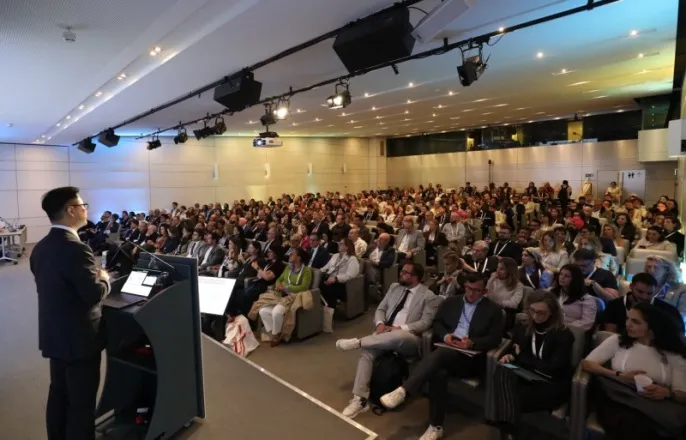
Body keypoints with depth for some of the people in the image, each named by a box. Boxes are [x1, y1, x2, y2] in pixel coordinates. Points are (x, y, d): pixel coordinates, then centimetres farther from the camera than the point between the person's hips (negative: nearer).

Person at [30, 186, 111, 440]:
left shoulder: (41, 248, 5)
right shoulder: (75, 248, -25)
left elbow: (52, 284, 13)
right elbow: (95, 293, -26)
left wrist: (92, 276, 13)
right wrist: (103, 277, -6)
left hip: (54, 334, 9)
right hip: (79, 337, -9)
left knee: (59, 393, 22)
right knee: (81, 401, 5)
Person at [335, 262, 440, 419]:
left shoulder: (429, 297, -1)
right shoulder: (394, 287, 16)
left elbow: (425, 323, -10)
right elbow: (380, 309, 16)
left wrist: (400, 328, -20)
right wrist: (380, 323, -6)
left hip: (408, 339, -5)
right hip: (385, 332, 5)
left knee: (399, 336, -42)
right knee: (366, 351, -25)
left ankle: (357, 342, -23)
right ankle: (360, 399, -22)